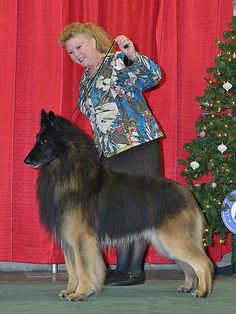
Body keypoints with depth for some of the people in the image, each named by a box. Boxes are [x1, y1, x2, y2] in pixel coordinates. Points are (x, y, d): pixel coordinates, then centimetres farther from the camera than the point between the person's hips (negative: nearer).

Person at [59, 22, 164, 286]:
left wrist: (133, 55, -36)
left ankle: (136, 269, -1)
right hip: (110, 153, 8)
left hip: (138, 145, -8)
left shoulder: (119, 61, -5)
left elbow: (153, 76, -21)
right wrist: (96, 150, 19)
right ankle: (122, 268, 13)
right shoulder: (85, 81, 19)